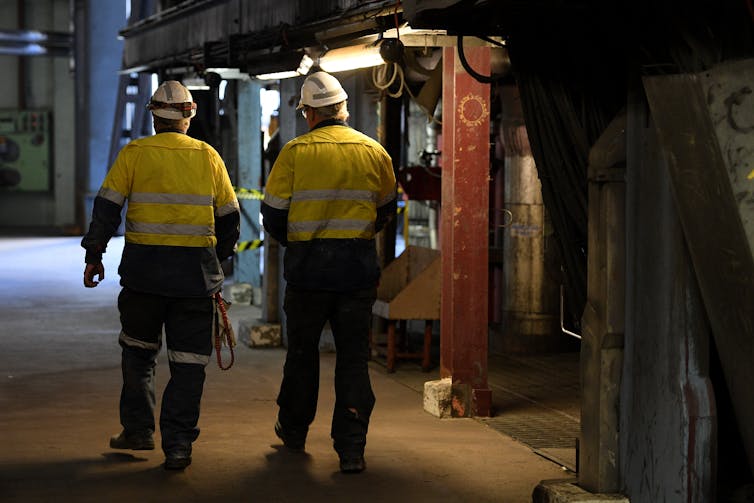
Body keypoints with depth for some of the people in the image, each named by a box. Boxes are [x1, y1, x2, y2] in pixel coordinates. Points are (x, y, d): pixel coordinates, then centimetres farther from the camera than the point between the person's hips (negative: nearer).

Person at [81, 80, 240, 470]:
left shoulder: (133, 154, 0)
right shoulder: (208, 157, 5)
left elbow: (106, 207, -3)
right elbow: (229, 216, 11)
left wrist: (94, 255, 5)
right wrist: (218, 257, 24)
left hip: (144, 267, 0)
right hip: (195, 271, 0)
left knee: (138, 351, 19)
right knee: (187, 361, 4)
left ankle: (138, 429, 20)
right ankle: (177, 445, 1)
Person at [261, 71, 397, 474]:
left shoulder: (295, 152, -6)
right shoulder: (374, 152, 3)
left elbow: (273, 216, -3)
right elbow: (385, 210, 16)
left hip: (307, 265, -1)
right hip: (359, 267, 1)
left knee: (302, 350, 15)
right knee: (353, 357, 4)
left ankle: (293, 430, 30)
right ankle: (351, 449, -1)